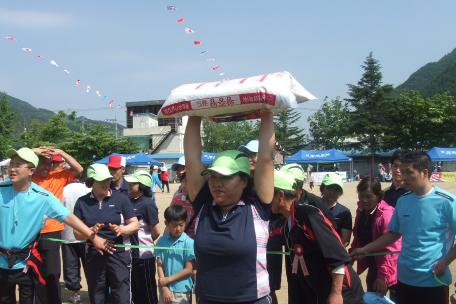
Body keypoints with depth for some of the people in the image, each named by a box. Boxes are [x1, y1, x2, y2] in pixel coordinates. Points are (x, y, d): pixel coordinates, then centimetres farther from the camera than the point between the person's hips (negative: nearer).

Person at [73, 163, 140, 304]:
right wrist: (90, 231, -20)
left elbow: (135, 224, -1)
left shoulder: (120, 198, -2)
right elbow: (77, 233, 1)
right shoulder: (82, 202, 1)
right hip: (93, 254, 2)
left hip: (119, 253, -2)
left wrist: (121, 229, -21)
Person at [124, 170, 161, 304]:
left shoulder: (147, 203, -17)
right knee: (135, 289, 20)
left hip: (144, 254, -7)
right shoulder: (130, 200, 3)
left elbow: (156, 232, -13)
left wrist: (145, 242, 2)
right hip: (132, 253, 7)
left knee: (147, 291, 8)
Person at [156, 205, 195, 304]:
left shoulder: (189, 243, -11)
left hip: (182, 291, -3)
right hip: (165, 289, 3)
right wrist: (164, 288, -8)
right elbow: (159, 265, -1)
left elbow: (189, 270, -9)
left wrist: (168, 279, -9)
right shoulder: (162, 241, 0)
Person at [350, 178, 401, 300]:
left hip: (391, 271, -7)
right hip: (374, 267, 7)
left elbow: (389, 248, -28)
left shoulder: (386, 215, -24)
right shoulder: (361, 212, 1)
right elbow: (358, 239, 10)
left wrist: (383, 275, -30)